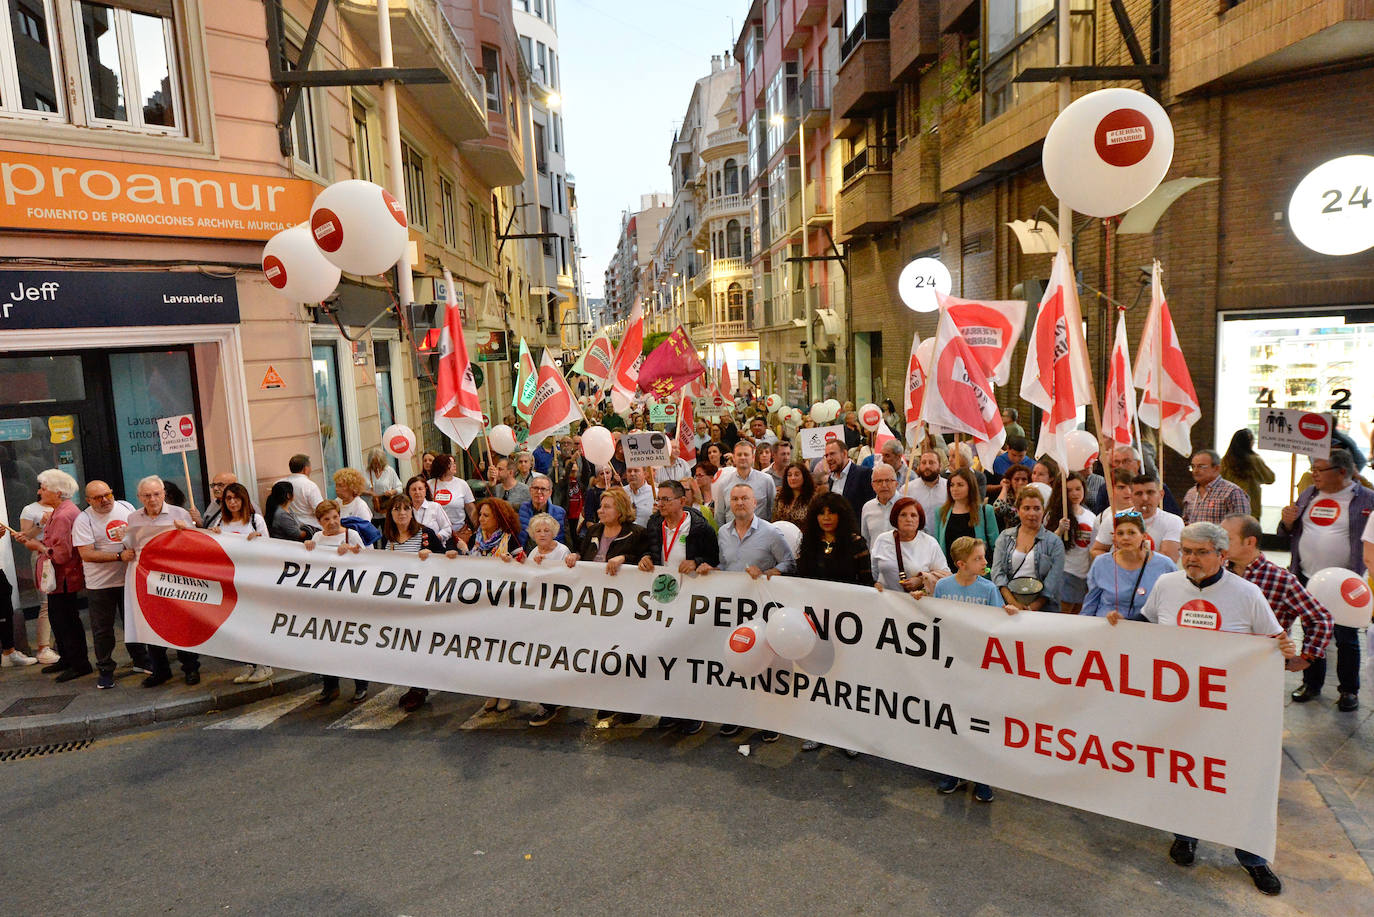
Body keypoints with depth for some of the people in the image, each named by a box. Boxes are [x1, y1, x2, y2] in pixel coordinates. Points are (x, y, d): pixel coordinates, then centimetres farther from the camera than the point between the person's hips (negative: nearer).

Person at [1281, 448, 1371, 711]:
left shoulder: (1365, 498, -5)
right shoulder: (1308, 495, 9)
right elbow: (1291, 533, 16)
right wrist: (1287, 521, -6)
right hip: (1307, 579, 5)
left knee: (1346, 638, 5)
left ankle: (1349, 690, 20)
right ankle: (1312, 683, 27)